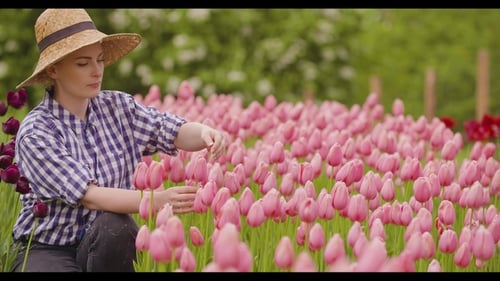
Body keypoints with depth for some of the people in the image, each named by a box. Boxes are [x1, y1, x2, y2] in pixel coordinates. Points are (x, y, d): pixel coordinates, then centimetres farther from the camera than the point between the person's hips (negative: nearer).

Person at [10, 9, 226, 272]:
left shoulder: (118, 107, 1)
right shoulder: (35, 132, -16)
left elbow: (174, 132, -7)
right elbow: (89, 196, -25)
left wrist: (204, 132, -31)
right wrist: (156, 200, -37)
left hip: (107, 242, 5)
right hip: (47, 249, -4)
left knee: (114, 226, -31)